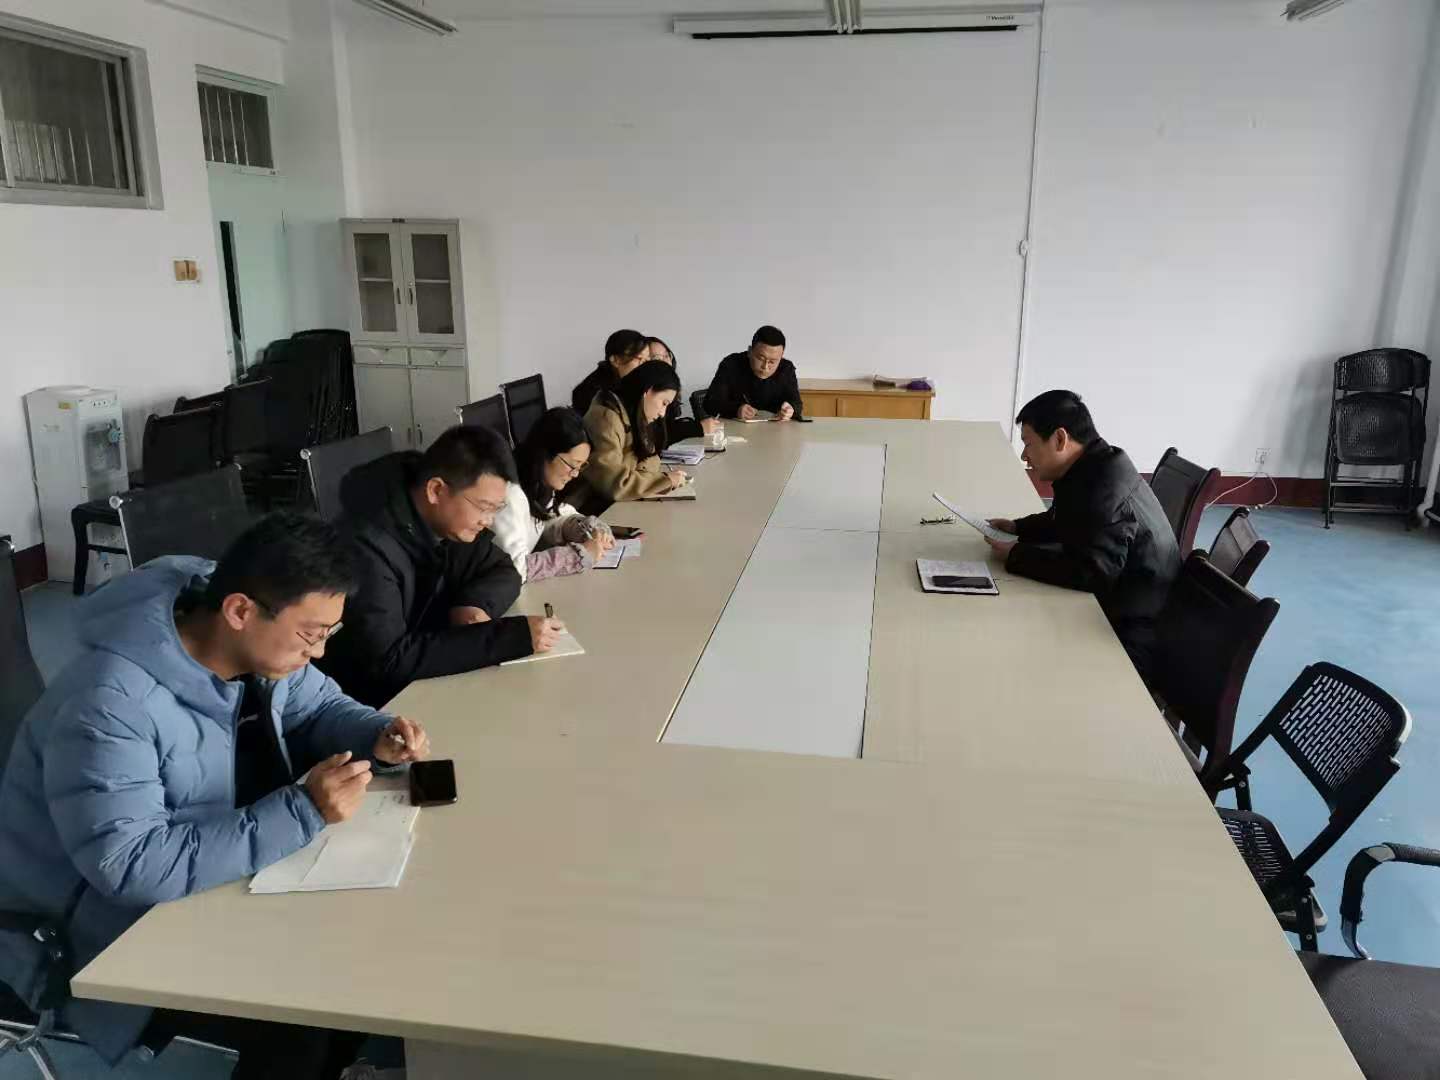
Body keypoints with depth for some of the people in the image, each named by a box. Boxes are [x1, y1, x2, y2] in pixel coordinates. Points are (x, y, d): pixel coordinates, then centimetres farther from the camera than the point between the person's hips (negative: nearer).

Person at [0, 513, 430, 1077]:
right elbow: (131, 866, -37)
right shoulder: (110, 704, -33)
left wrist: (378, 735, -14)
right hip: (109, 935, -7)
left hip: (217, 881, 8)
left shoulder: (259, 642, -9)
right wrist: (301, 813, -38)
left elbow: (319, 707, 8)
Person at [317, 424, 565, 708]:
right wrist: (515, 635, -35)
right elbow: (390, 659, -33)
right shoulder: (367, 545, -28)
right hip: (374, 703, -7)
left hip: (429, 683, 7)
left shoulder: (451, 520, -5)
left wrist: (477, 604, -17)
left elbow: (503, 571, 7)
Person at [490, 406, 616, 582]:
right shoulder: (509, 493, -25)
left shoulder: (539, 482, 1)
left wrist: (591, 531, -6)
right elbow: (512, 569, -30)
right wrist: (580, 553, -24)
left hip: (525, 586, 7)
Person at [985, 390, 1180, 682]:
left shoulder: (1104, 491, -28)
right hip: (1112, 603, 9)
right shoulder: (1094, 468, 4)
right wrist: (1018, 527, 6)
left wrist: (1016, 556, -22)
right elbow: (1066, 522, 22)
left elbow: (1089, 573, -32)